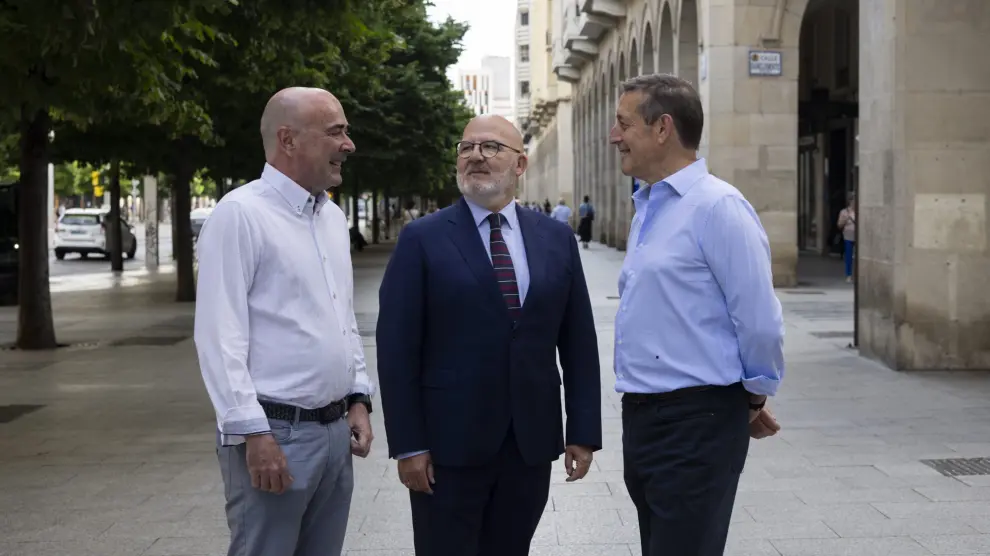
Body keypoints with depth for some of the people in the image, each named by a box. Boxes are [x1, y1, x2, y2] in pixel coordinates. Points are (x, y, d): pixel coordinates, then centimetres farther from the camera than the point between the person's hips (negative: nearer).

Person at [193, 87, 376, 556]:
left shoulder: (333, 217, 13)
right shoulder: (240, 214, -11)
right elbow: (219, 336, -15)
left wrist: (358, 399, 12)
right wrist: (252, 434, -19)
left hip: (335, 430, 7)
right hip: (274, 433, -7)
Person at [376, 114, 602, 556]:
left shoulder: (556, 238, 7)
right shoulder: (423, 239, -3)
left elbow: (578, 341, 8)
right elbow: (397, 348, -6)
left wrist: (584, 431, 3)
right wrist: (408, 445, -10)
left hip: (532, 442, 3)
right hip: (448, 444, -3)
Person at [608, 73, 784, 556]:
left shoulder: (717, 207, -15)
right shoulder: (645, 208, 14)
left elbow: (758, 320, -16)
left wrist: (755, 399, -3)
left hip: (697, 422, -9)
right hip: (642, 416, 9)